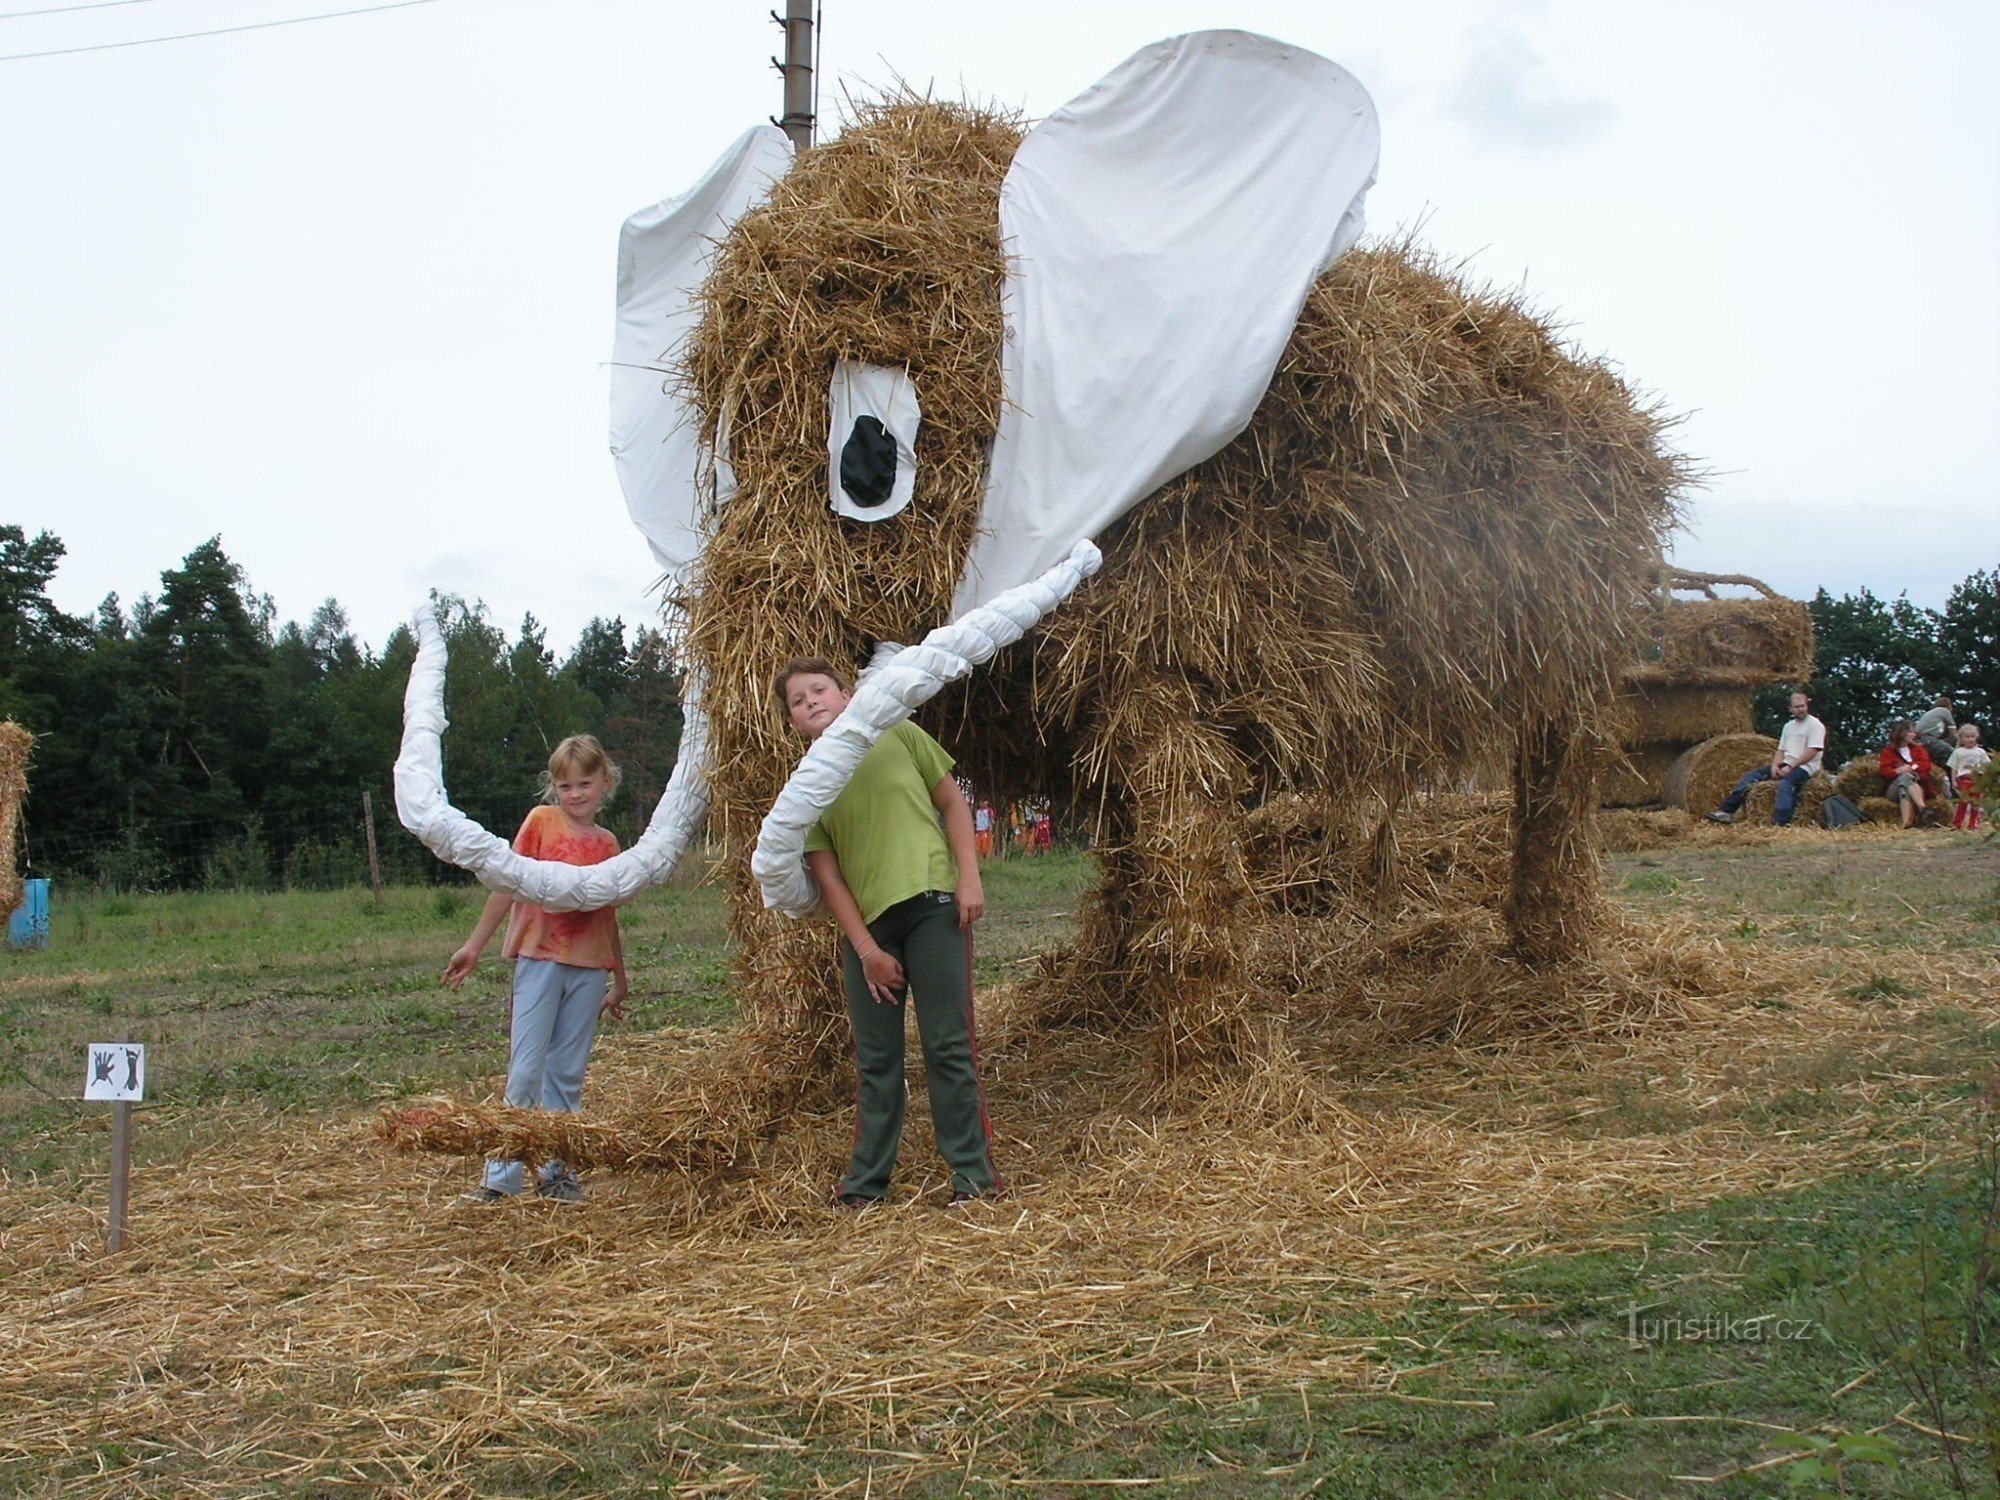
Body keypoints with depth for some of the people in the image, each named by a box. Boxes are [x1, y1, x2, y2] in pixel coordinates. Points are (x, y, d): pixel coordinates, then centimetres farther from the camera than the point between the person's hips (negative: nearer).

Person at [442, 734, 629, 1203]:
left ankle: (556, 1172, 16)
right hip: (539, 958, -3)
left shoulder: (608, 843, 10)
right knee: (526, 1071, -5)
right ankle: (502, 1177, 0)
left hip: (589, 969, 3)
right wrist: (474, 945, -3)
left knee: (568, 1075, 8)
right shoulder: (541, 822, 0)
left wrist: (620, 982, 21)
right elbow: (508, 885, 0)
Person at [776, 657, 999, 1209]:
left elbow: (952, 802, 9)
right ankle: (866, 1183, 19)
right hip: (866, 924, 2)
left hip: (932, 905, -2)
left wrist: (969, 877, -3)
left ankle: (973, 1174, 4)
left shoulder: (899, 736, 6)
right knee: (876, 1060, 8)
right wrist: (866, 948, -5)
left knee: (947, 1045, -3)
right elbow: (826, 875, 3)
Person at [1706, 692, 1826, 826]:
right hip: (1786, 765, 8)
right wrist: (1775, 765, -5)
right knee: (1751, 775, -4)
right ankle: (1726, 812, -9)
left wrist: (1791, 767, -17)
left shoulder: (1814, 724, -3)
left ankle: (1779, 825, -52)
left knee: (1785, 783, -37)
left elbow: (1812, 751, -13)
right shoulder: (1788, 726, 20)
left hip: (1804, 766, -8)